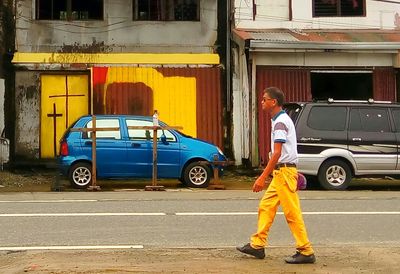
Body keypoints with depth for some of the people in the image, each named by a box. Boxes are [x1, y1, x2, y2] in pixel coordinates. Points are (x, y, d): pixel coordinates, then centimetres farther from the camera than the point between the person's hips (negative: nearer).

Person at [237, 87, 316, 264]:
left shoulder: (280, 122, -15)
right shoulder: (281, 120, 17)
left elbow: (277, 153, -21)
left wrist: (263, 177, -22)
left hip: (284, 171, -10)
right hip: (280, 172, 10)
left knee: (292, 213, -7)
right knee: (266, 207, 13)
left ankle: (306, 252, -2)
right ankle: (257, 246, 18)